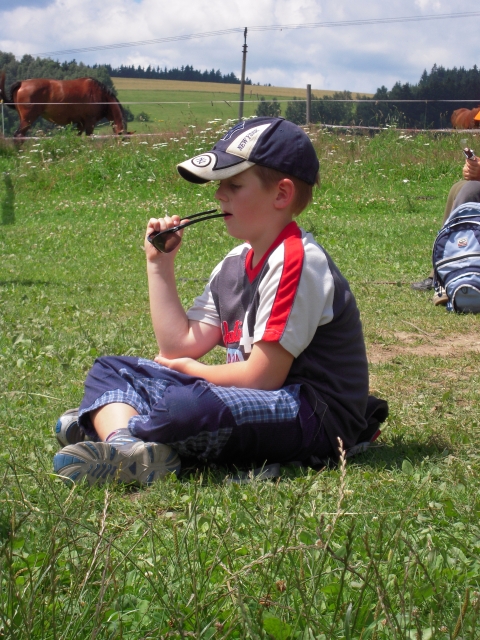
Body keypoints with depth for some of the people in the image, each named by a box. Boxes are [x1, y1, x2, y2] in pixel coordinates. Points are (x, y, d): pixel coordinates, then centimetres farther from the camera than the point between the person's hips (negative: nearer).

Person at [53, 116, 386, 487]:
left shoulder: (296, 261, -15)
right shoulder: (236, 264, 14)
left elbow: (262, 376, -17)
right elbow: (179, 345, 13)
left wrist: (192, 370, 0)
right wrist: (160, 264, 11)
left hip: (315, 414, -10)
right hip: (249, 399, 10)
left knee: (186, 405, -39)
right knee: (111, 370, 5)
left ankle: (108, 425, -14)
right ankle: (123, 446, -25)